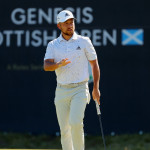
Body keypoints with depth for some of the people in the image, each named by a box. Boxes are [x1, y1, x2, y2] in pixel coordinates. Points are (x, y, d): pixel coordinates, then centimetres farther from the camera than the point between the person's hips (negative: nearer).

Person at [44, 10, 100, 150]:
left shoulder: (84, 41, 2)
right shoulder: (53, 45, 5)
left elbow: (94, 64, 7)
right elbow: (46, 66, -8)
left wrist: (96, 88, 0)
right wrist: (58, 65, -30)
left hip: (80, 89, -2)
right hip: (61, 90, 2)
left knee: (75, 123, -22)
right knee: (64, 130, 4)